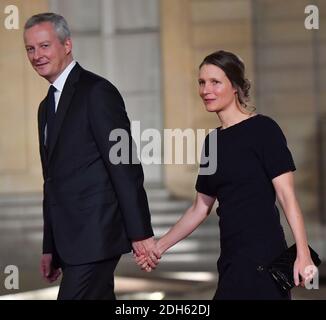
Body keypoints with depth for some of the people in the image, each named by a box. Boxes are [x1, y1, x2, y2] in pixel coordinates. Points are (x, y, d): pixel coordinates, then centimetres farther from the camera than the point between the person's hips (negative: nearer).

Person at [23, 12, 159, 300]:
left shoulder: (97, 92, -9)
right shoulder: (47, 106, 18)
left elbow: (126, 167, -14)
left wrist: (141, 233, -18)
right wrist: (50, 248, 19)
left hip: (96, 236, -9)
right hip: (69, 239, 9)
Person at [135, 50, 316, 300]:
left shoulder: (263, 129, -6)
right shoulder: (213, 141, 14)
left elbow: (287, 195, -11)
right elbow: (201, 208, 20)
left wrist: (303, 254, -19)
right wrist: (160, 246, 15)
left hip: (261, 253, -6)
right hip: (232, 256, 7)